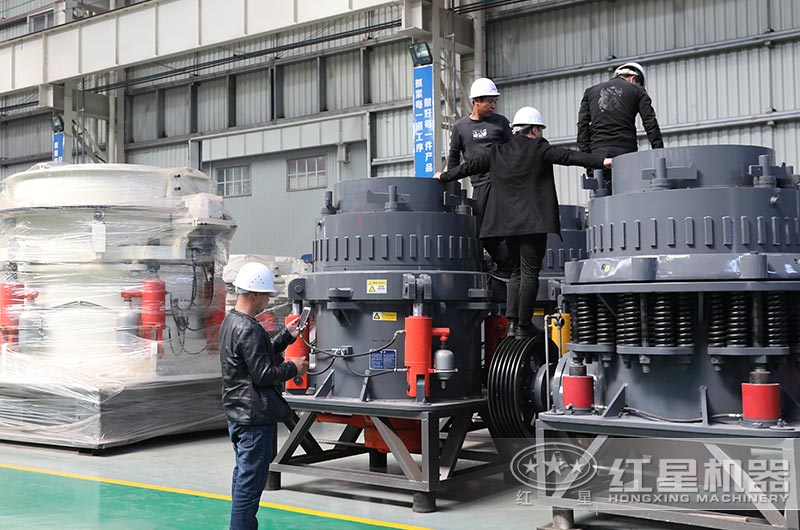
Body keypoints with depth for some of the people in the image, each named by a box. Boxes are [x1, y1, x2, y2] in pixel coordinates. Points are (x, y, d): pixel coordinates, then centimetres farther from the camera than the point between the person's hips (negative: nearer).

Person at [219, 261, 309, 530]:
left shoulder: (230, 321, 11)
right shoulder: (248, 329, -21)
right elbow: (263, 374, -22)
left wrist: (286, 335, 17)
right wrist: (293, 368, -7)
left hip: (238, 414, 11)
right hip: (255, 417, -11)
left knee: (243, 477, 20)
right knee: (251, 481, -4)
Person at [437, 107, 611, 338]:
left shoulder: (498, 152, 13)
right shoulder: (539, 148, -2)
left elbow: (471, 166, 19)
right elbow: (568, 156, -11)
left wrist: (444, 176, 32)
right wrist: (601, 161, -14)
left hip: (508, 221, 6)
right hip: (533, 221, -5)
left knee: (517, 271, 14)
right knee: (530, 272, -2)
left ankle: (512, 321, 5)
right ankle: (524, 325, -2)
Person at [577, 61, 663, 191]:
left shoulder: (591, 91, 21)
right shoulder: (637, 91, 13)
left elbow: (583, 124, 10)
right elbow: (650, 124, 4)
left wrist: (585, 156, 6)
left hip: (598, 152, 2)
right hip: (626, 150, -2)